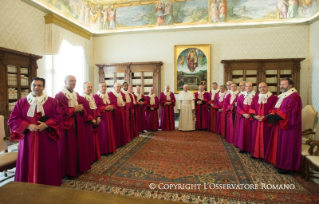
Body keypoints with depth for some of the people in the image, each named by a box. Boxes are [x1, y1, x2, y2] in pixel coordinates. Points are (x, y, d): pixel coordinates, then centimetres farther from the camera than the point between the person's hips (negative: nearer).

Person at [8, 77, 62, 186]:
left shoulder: (52, 102, 2)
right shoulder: (21, 102, 6)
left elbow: (58, 117, -1)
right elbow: (13, 119, 2)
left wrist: (46, 125, -17)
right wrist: (28, 126, -13)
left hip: (46, 139, -1)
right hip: (28, 139, 1)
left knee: (47, 163, 6)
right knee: (29, 164, 7)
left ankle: (49, 184, 20)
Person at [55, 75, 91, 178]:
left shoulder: (76, 94, 14)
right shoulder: (59, 95, -7)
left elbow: (82, 107, 16)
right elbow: (60, 111, -16)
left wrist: (81, 109, -6)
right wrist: (74, 109, -18)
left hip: (78, 123, 7)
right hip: (67, 124, -7)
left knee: (79, 145, 10)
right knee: (68, 147, 0)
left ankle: (79, 167, 23)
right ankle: (69, 170, 13)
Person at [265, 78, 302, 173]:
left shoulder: (294, 96, -13)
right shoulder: (281, 96, 16)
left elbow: (287, 111, -22)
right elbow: (275, 108, 15)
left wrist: (276, 116, -20)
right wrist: (272, 113, -4)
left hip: (288, 126, -9)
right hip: (279, 124, 9)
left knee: (286, 145, -1)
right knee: (278, 143, 13)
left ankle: (287, 166, 11)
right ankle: (279, 162, 24)